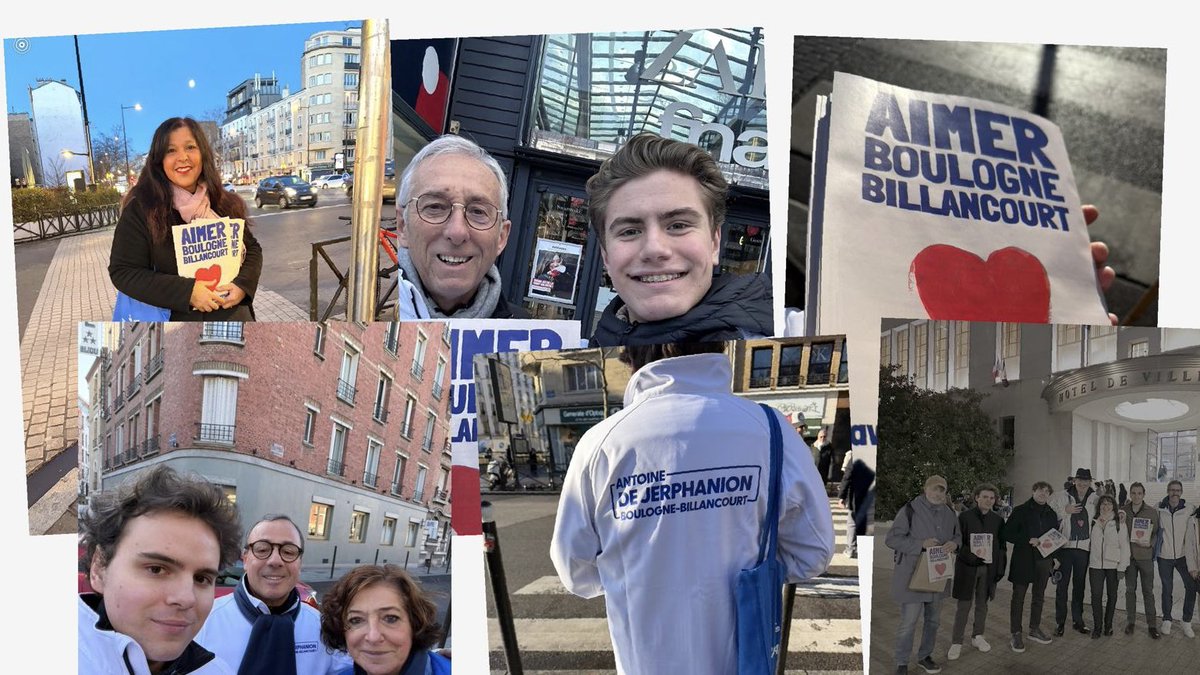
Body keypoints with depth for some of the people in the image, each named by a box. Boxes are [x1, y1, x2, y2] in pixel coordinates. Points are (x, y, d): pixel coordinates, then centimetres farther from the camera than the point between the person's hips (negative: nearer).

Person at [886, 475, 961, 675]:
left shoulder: (948, 513, 6)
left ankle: (925, 656, 38)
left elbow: (958, 535, 20)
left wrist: (954, 543, -6)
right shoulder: (910, 510, -15)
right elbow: (891, 538, -16)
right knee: (908, 622, -3)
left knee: (933, 619, 19)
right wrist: (920, 544, -27)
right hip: (912, 576, -7)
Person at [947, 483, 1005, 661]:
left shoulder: (997, 520, 6)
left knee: (982, 604, 11)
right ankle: (956, 642, 5)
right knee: (963, 605, -1)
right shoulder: (964, 517, -4)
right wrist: (970, 554, -17)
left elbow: (1002, 546, 9)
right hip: (968, 567, -3)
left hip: (989, 568, 3)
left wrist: (1000, 568, 4)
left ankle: (977, 636, 27)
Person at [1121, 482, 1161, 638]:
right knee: (1130, 589, 10)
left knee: (1148, 590, 3)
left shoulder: (1152, 512, -3)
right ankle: (1130, 621, 19)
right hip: (1129, 555, 2)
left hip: (1146, 556, -2)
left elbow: (1157, 533, 1)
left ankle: (1152, 624, 10)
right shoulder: (1123, 511, 1)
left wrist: (1150, 543, -15)